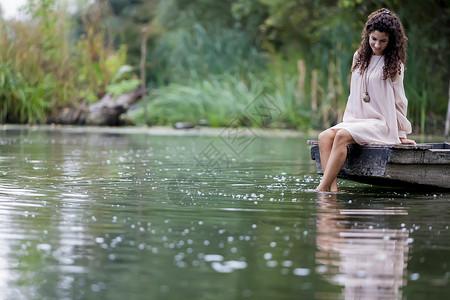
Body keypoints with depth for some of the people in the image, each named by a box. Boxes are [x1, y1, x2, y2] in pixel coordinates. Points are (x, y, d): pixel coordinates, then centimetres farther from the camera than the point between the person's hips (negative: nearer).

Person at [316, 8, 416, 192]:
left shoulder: (394, 64, 2)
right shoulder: (360, 57, 16)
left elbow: (398, 101, 4)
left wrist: (401, 134, 4)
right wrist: (347, 120, 11)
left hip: (382, 123, -5)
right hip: (355, 121, 6)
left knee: (342, 136, -33)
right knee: (324, 137, -24)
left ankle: (322, 188, -36)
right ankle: (332, 189, -35)